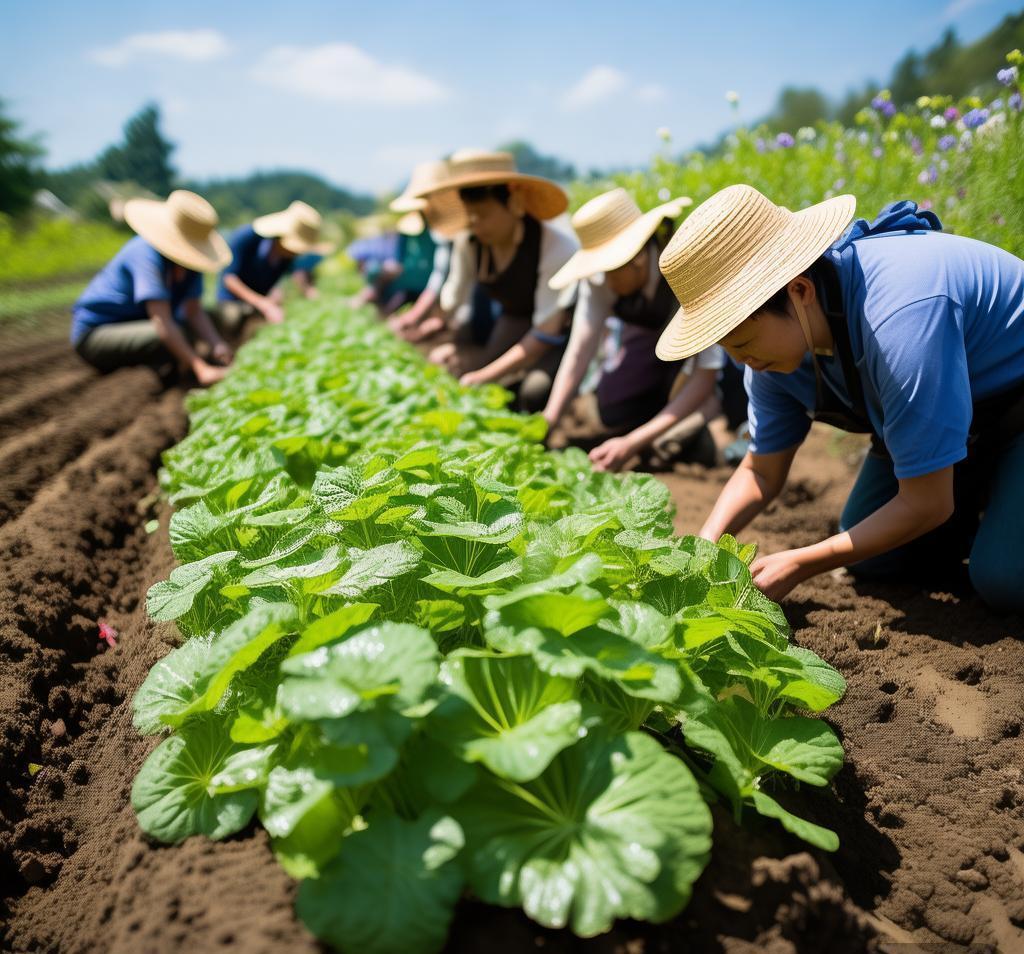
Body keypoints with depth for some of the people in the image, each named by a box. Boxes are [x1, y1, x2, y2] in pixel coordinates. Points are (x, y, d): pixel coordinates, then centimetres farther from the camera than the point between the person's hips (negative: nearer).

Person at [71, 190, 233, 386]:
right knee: (167, 340, -32)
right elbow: (162, 322, -36)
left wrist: (217, 344, -29)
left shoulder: (189, 257, -6)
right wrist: (201, 368, -44)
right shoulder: (149, 254, -28)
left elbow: (194, 312, -9)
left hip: (136, 323, 8)